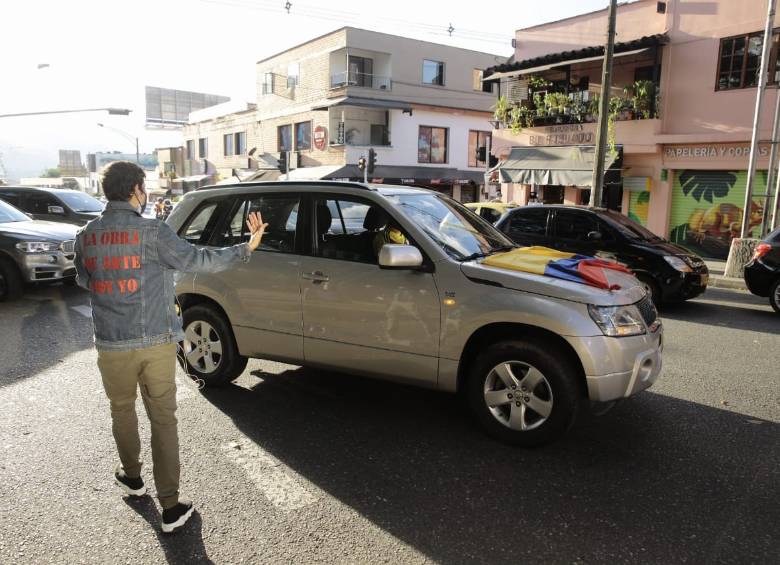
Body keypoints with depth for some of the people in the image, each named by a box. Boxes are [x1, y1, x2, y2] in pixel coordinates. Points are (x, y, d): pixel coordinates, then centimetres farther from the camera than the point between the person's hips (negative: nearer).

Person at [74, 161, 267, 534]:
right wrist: (247, 247, -8)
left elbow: (83, 280, 16)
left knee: (122, 409, 25)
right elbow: (198, 260, -14)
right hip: (156, 342, -3)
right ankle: (170, 506, 7)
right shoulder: (152, 232, -13)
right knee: (163, 419, 5)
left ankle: (132, 477, 43)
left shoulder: (86, 236, 1)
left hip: (112, 345, 3)